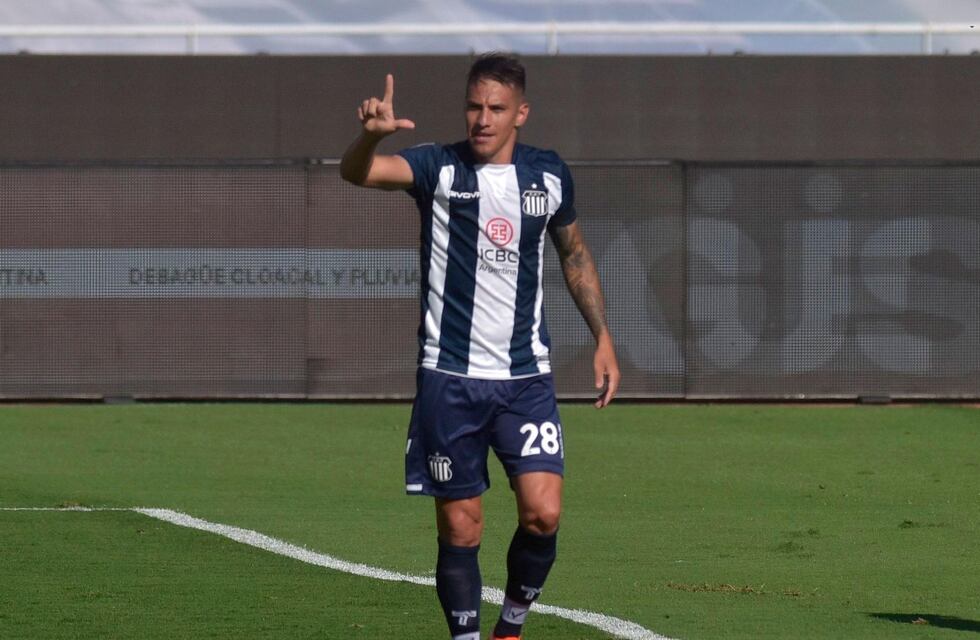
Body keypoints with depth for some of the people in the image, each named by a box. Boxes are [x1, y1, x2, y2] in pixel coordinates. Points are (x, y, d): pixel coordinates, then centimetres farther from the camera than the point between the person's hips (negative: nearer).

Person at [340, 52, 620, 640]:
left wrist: (603, 337, 16)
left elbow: (575, 254, 22)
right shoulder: (440, 169, -6)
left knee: (543, 514, -10)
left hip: (526, 376, 2)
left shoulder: (550, 174, 5)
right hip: (450, 378, -2)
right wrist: (372, 134, -48)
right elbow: (358, 172, -25)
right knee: (460, 528, 0)